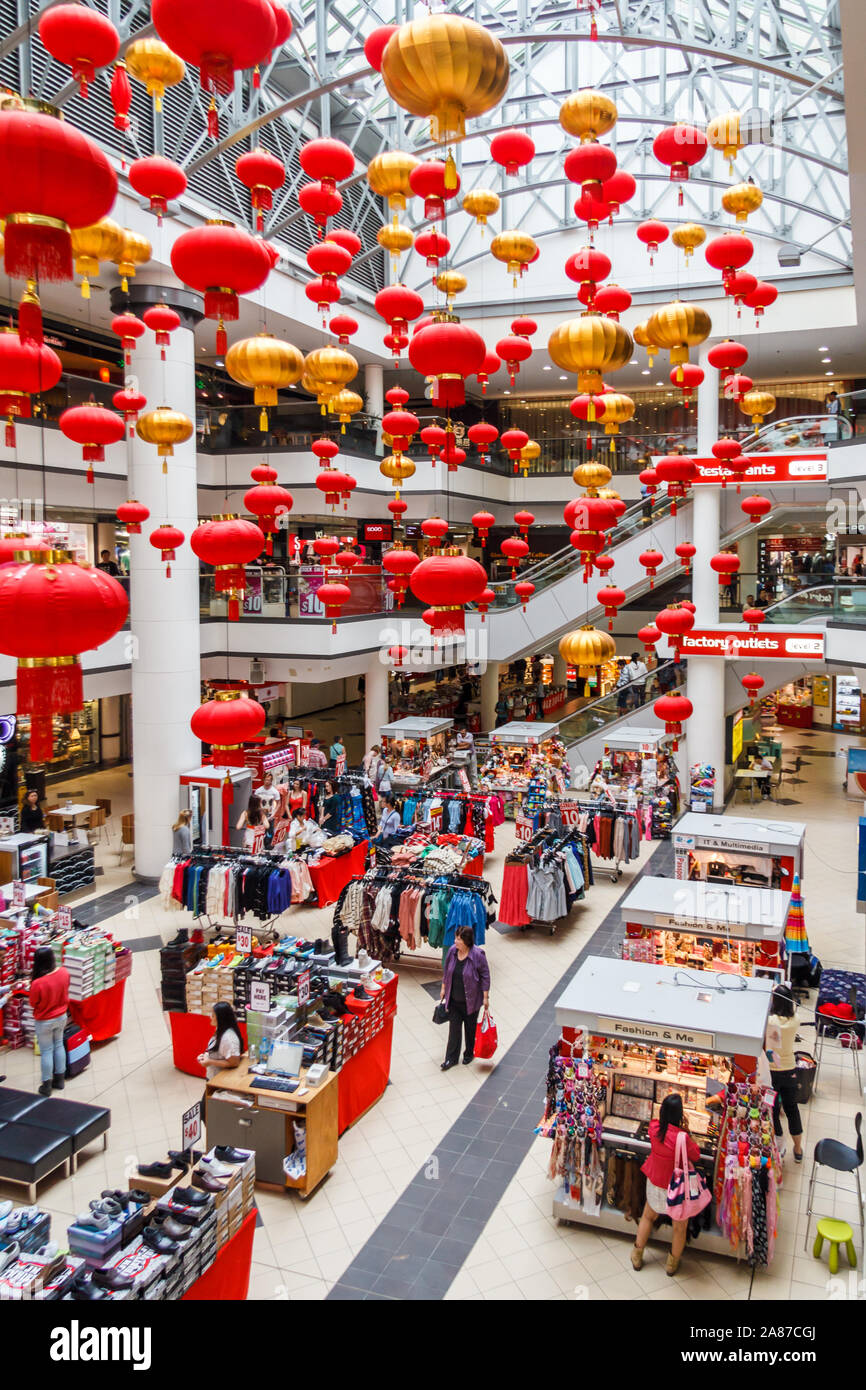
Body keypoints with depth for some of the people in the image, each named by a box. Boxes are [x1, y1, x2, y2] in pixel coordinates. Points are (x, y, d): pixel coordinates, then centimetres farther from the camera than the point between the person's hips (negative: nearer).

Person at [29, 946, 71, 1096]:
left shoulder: (37, 983, -33)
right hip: (61, 1017, 4)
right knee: (59, 1045, 22)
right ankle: (59, 1079, 35)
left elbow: (33, 1004, -14)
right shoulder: (64, 972, -18)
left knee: (46, 1051, 12)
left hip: (44, 1022, -4)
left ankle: (47, 1085, 27)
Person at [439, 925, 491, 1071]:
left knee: (470, 1027, 15)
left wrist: (485, 997, -10)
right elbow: (446, 971, 7)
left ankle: (469, 1053, 36)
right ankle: (451, 1058, 17)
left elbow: (485, 976, -12)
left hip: (471, 1001, -3)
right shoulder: (452, 951, -8)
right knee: (454, 1027, 6)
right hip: (454, 999, 3)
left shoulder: (478, 955, -22)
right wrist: (443, 988, 12)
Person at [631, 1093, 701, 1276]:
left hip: (655, 1183, 4)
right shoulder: (681, 1137, -33)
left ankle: (637, 1256, 43)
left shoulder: (654, 1127, -19)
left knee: (648, 1216, 29)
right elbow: (696, 1156, -14)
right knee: (680, 1227, 24)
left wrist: (681, 1129, -3)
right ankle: (672, 1263, 42)